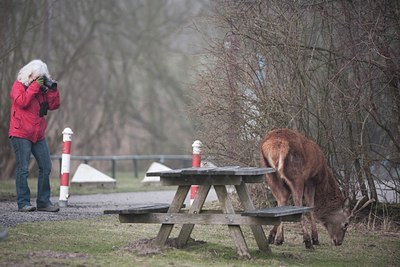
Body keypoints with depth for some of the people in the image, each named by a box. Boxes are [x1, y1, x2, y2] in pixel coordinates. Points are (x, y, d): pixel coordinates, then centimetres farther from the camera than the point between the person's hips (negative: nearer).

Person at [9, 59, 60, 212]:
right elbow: (22, 101, -20)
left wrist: (52, 89, -4)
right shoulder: (18, 85, -2)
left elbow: (54, 105, 7)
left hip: (38, 135, 6)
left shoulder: (42, 88, 14)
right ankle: (23, 203, -3)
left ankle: (43, 202, 13)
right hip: (21, 134, -6)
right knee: (23, 169, -6)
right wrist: (35, 86, -17)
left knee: (46, 167, 5)